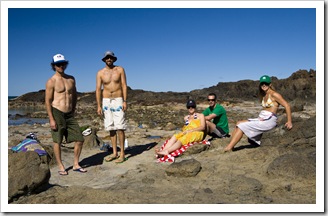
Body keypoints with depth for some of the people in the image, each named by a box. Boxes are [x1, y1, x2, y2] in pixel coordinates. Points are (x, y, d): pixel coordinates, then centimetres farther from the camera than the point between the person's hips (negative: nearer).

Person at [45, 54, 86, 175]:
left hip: (69, 115, 5)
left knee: (80, 139, 3)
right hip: (56, 113, -5)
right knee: (57, 141, 3)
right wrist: (51, 119, -14)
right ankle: (61, 167, 18)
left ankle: (76, 165, 17)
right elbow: (48, 101, -8)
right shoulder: (51, 82, -5)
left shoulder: (71, 79, 11)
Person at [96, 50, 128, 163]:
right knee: (111, 128, 6)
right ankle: (114, 153, 15)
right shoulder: (100, 73, 5)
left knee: (119, 128, -7)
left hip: (118, 100, -2)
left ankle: (122, 154, 0)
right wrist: (99, 106, -3)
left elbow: (124, 85, -1)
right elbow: (98, 89, 4)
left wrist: (125, 101, -10)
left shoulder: (120, 70, 2)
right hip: (106, 101, 2)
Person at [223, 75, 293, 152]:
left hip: (268, 120, -8)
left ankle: (229, 148, -15)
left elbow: (287, 106, -11)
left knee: (242, 126, -16)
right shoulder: (264, 96, 17)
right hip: (261, 119, 8)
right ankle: (230, 146, -9)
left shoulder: (274, 94, -8)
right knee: (239, 123, -3)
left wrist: (289, 122, -12)